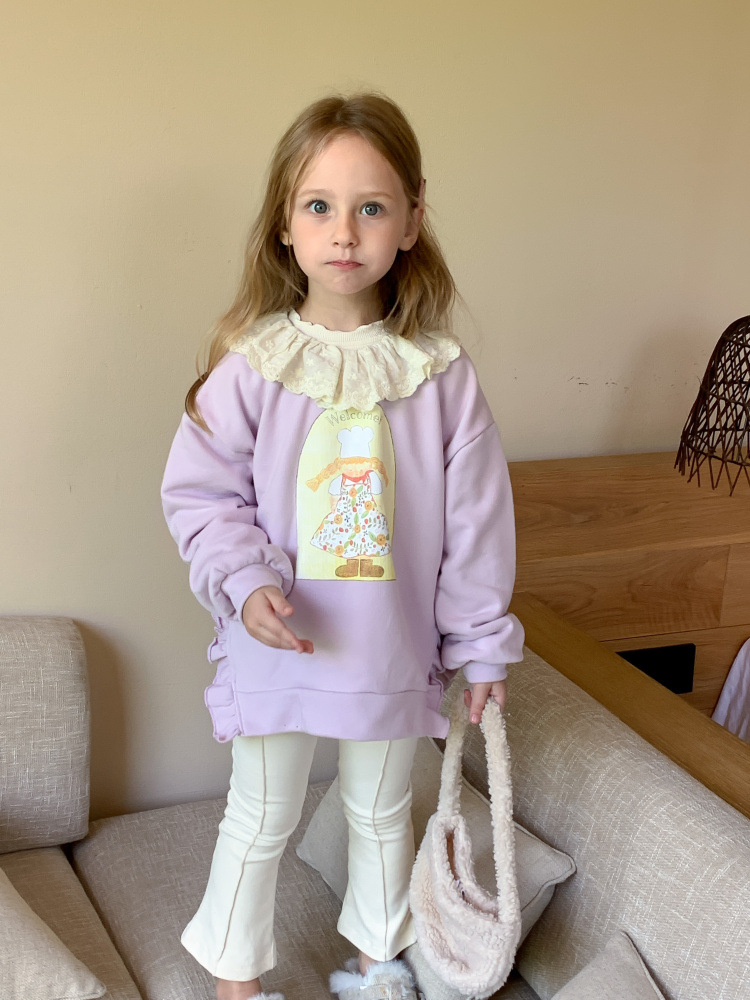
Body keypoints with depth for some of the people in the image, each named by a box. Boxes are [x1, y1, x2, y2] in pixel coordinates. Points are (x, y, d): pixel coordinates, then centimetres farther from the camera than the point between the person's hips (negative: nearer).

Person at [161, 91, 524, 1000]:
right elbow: (199, 492, -6)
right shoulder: (251, 364, -13)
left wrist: (482, 645, 1)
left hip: (394, 652, 2)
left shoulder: (441, 373, -10)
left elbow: (474, 521, -4)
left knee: (381, 812, 23)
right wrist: (243, 582, -22)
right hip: (277, 650, -1)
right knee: (260, 819, 18)